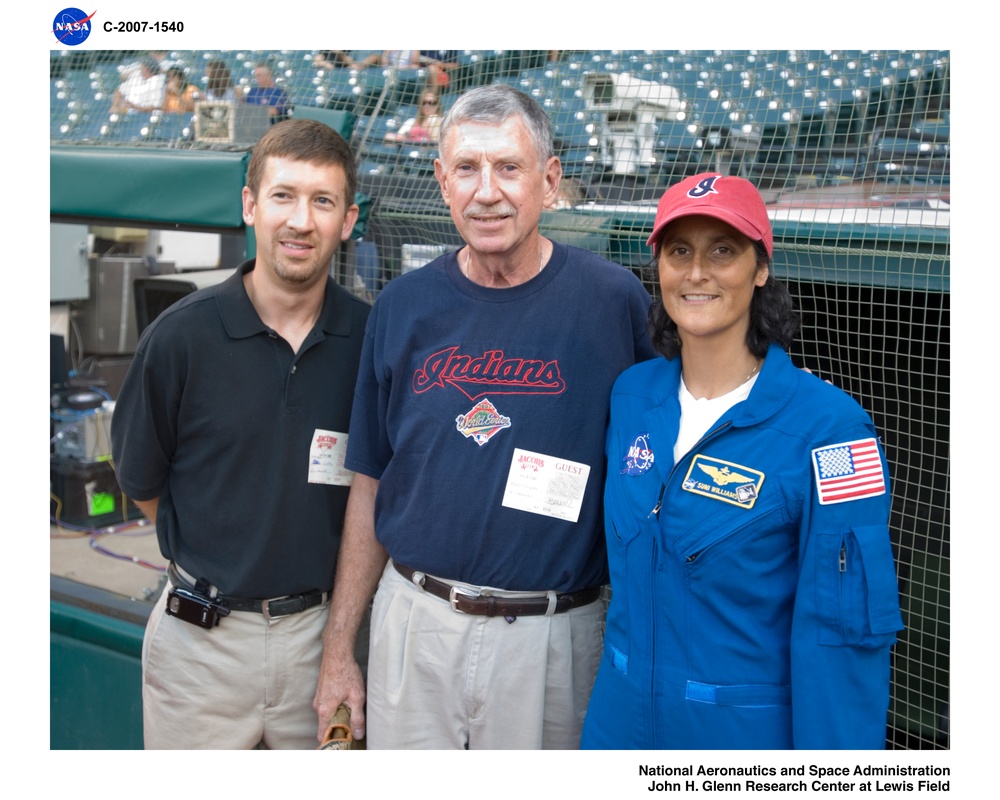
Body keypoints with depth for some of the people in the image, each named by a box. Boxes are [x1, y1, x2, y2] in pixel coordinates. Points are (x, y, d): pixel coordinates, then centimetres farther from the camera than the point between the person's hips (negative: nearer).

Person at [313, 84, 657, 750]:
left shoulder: (613, 300, -9)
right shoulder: (403, 307, -1)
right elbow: (370, 485, 5)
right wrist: (339, 650, 6)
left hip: (552, 637, -2)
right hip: (413, 622, 2)